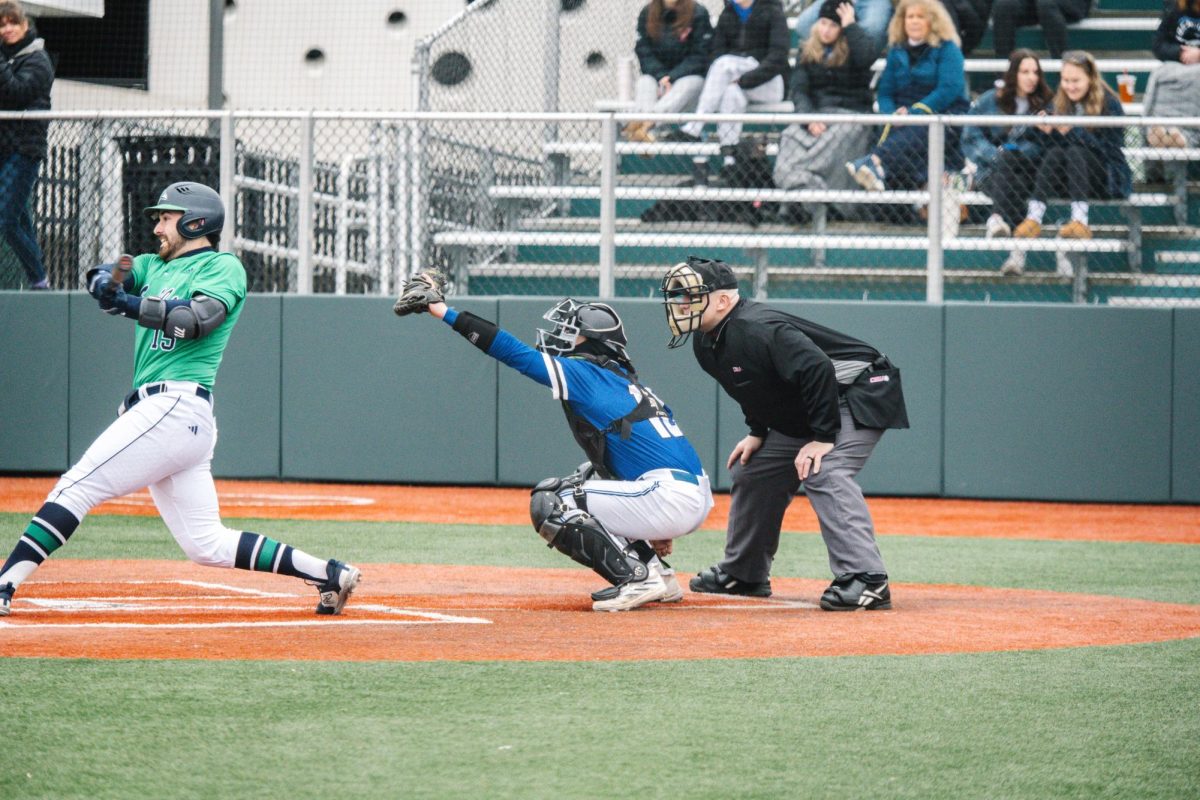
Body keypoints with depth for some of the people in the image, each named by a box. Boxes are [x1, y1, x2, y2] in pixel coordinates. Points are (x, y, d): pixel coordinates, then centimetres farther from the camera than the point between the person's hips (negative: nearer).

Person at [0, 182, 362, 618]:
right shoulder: (156, 266, 25)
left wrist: (129, 304, -20)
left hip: (177, 406, -9)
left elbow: (197, 319, -18)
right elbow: (102, 276, 13)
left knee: (76, 487, -13)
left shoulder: (224, 267, 0)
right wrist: (105, 282, -10)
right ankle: (330, 574, 7)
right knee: (207, 544, 7)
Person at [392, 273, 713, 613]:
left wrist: (443, 311, -4)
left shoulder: (583, 373, -4)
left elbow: (514, 352, -6)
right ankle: (655, 571, 18)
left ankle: (636, 580, -9)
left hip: (670, 497, -9)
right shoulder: (625, 382, 21)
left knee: (548, 503, -6)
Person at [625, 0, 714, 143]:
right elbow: (644, 52, -1)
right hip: (656, 75, 3)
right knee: (644, 82, -29)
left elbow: (699, 56, -7)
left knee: (690, 84, -36)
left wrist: (671, 77, -19)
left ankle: (647, 123, -60)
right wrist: (661, 77, -19)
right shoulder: (647, 13, 3)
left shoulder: (698, 14, -5)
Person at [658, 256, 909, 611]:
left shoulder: (756, 329, -29)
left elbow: (818, 370, -36)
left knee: (822, 472, -30)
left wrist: (823, 438, -32)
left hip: (858, 397, -11)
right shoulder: (705, 344, 3)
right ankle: (743, 574, 31)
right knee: (752, 471, 16)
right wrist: (758, 432, 11)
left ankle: (866, 580, -35)